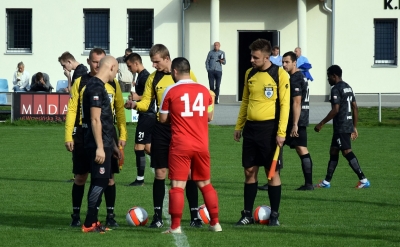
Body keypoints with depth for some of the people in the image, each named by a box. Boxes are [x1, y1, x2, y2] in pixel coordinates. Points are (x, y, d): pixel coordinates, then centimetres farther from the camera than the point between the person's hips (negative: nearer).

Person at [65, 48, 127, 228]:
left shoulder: (112, 84, 6)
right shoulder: (80, 82, 2)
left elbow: (119, 109, 8)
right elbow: (72, 110, 0)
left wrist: (123, 135, 1)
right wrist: (69, 136, -6)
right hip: (84, 134, -1)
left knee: (109, 176, 1)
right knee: (80, 176, 3)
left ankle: (110, 216, 8)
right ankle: (76, 215, 12)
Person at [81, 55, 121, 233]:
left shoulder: (98, 86, 16)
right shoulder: (96, 87, -15)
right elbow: (95, 120, -20)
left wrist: (112, 144, 25)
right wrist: (100, 147, -22)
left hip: (104, 143, 10)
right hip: (99, 144, -10)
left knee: (100, 181, 13)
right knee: (100, 182, -7)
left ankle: (93, 221, 18)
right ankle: (89, 224, -4)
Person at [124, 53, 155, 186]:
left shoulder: (144, 76, -16)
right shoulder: (141, 76, 15)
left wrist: (138, 97, -17)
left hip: (146, 115, -10)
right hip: (147, 115, 10)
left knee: (139, 147, -5)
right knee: (147, 147, 14)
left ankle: (140, 179, 0)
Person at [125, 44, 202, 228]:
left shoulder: (185, 74, -3)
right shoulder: (153, 78, 4)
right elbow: (146, 102, 2)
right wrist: (135, 105, -20)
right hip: (162, 128, 2)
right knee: (160, 173, 2)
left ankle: (194, 215, 7)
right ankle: (158, 216, 8)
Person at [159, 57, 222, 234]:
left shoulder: (171, 91, -6)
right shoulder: (204, 90, 6)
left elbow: (163, 119, 0)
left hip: (180, 146, -4)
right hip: (202, 145, 4)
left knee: (177, 185, -3)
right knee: (205, 184, 14)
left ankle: (175, 226, -6)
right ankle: (215, 223, 17)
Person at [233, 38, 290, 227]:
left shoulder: (279, 74, -7)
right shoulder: (250, 74, 10)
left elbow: (285, 104, -10)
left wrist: (281, 132, -15)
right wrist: (239, 126, 14)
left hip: (270, 128, -5)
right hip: (251, 127, 5)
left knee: (272, 172, 0)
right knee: (249, 171, 7)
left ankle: (274, 215, 7)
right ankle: (247, 214, 13)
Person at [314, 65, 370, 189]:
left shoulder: (336, 89, -13)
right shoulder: (348, 87, 15)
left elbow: (335, 110, -19)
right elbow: (355, 108, 16)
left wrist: (321, 124, -14)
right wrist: (354, 127, 20)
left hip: (341, 127, -10)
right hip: (348, 126, 10)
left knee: (347, 152, -10)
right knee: (333, 151, 14)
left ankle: (363, 180, -15)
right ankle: (327, 181, 18)